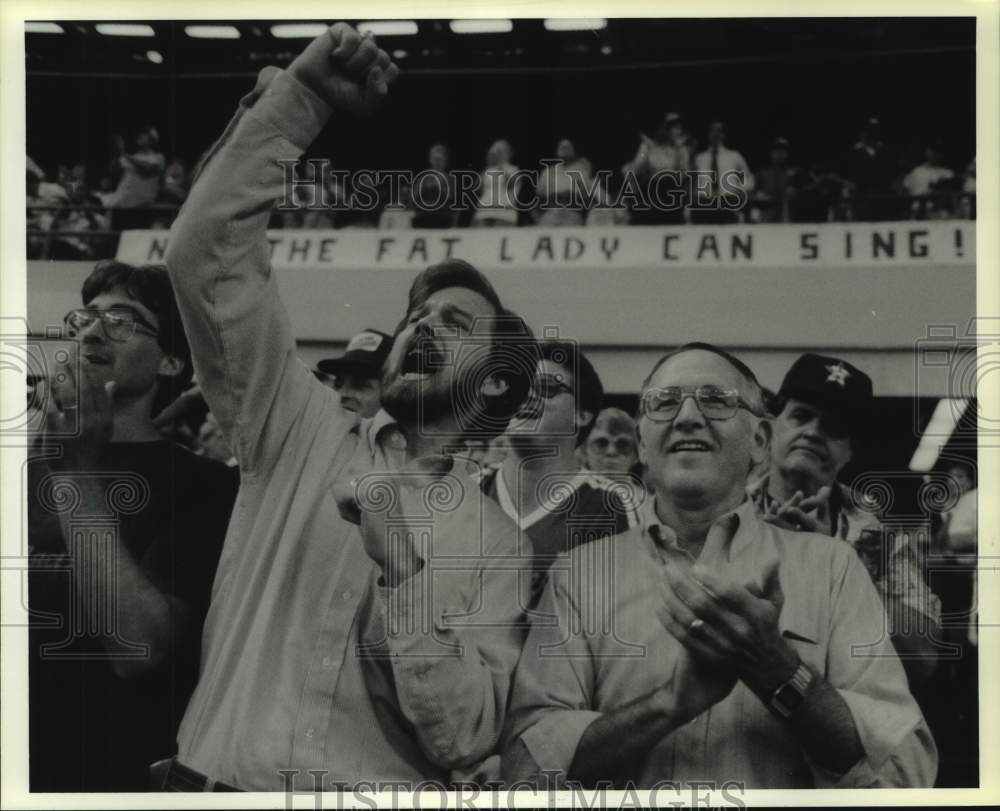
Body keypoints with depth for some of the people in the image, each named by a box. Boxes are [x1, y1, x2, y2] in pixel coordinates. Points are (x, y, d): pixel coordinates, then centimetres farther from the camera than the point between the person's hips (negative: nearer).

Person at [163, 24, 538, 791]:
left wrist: (401, 566, -17)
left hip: (380, 790, 0)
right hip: (213, 780, 0)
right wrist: (298, 96, -10)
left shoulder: (495, 543, 2)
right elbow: (209, 254, -4)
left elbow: (463, 738, -9)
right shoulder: (305, 434, 4)